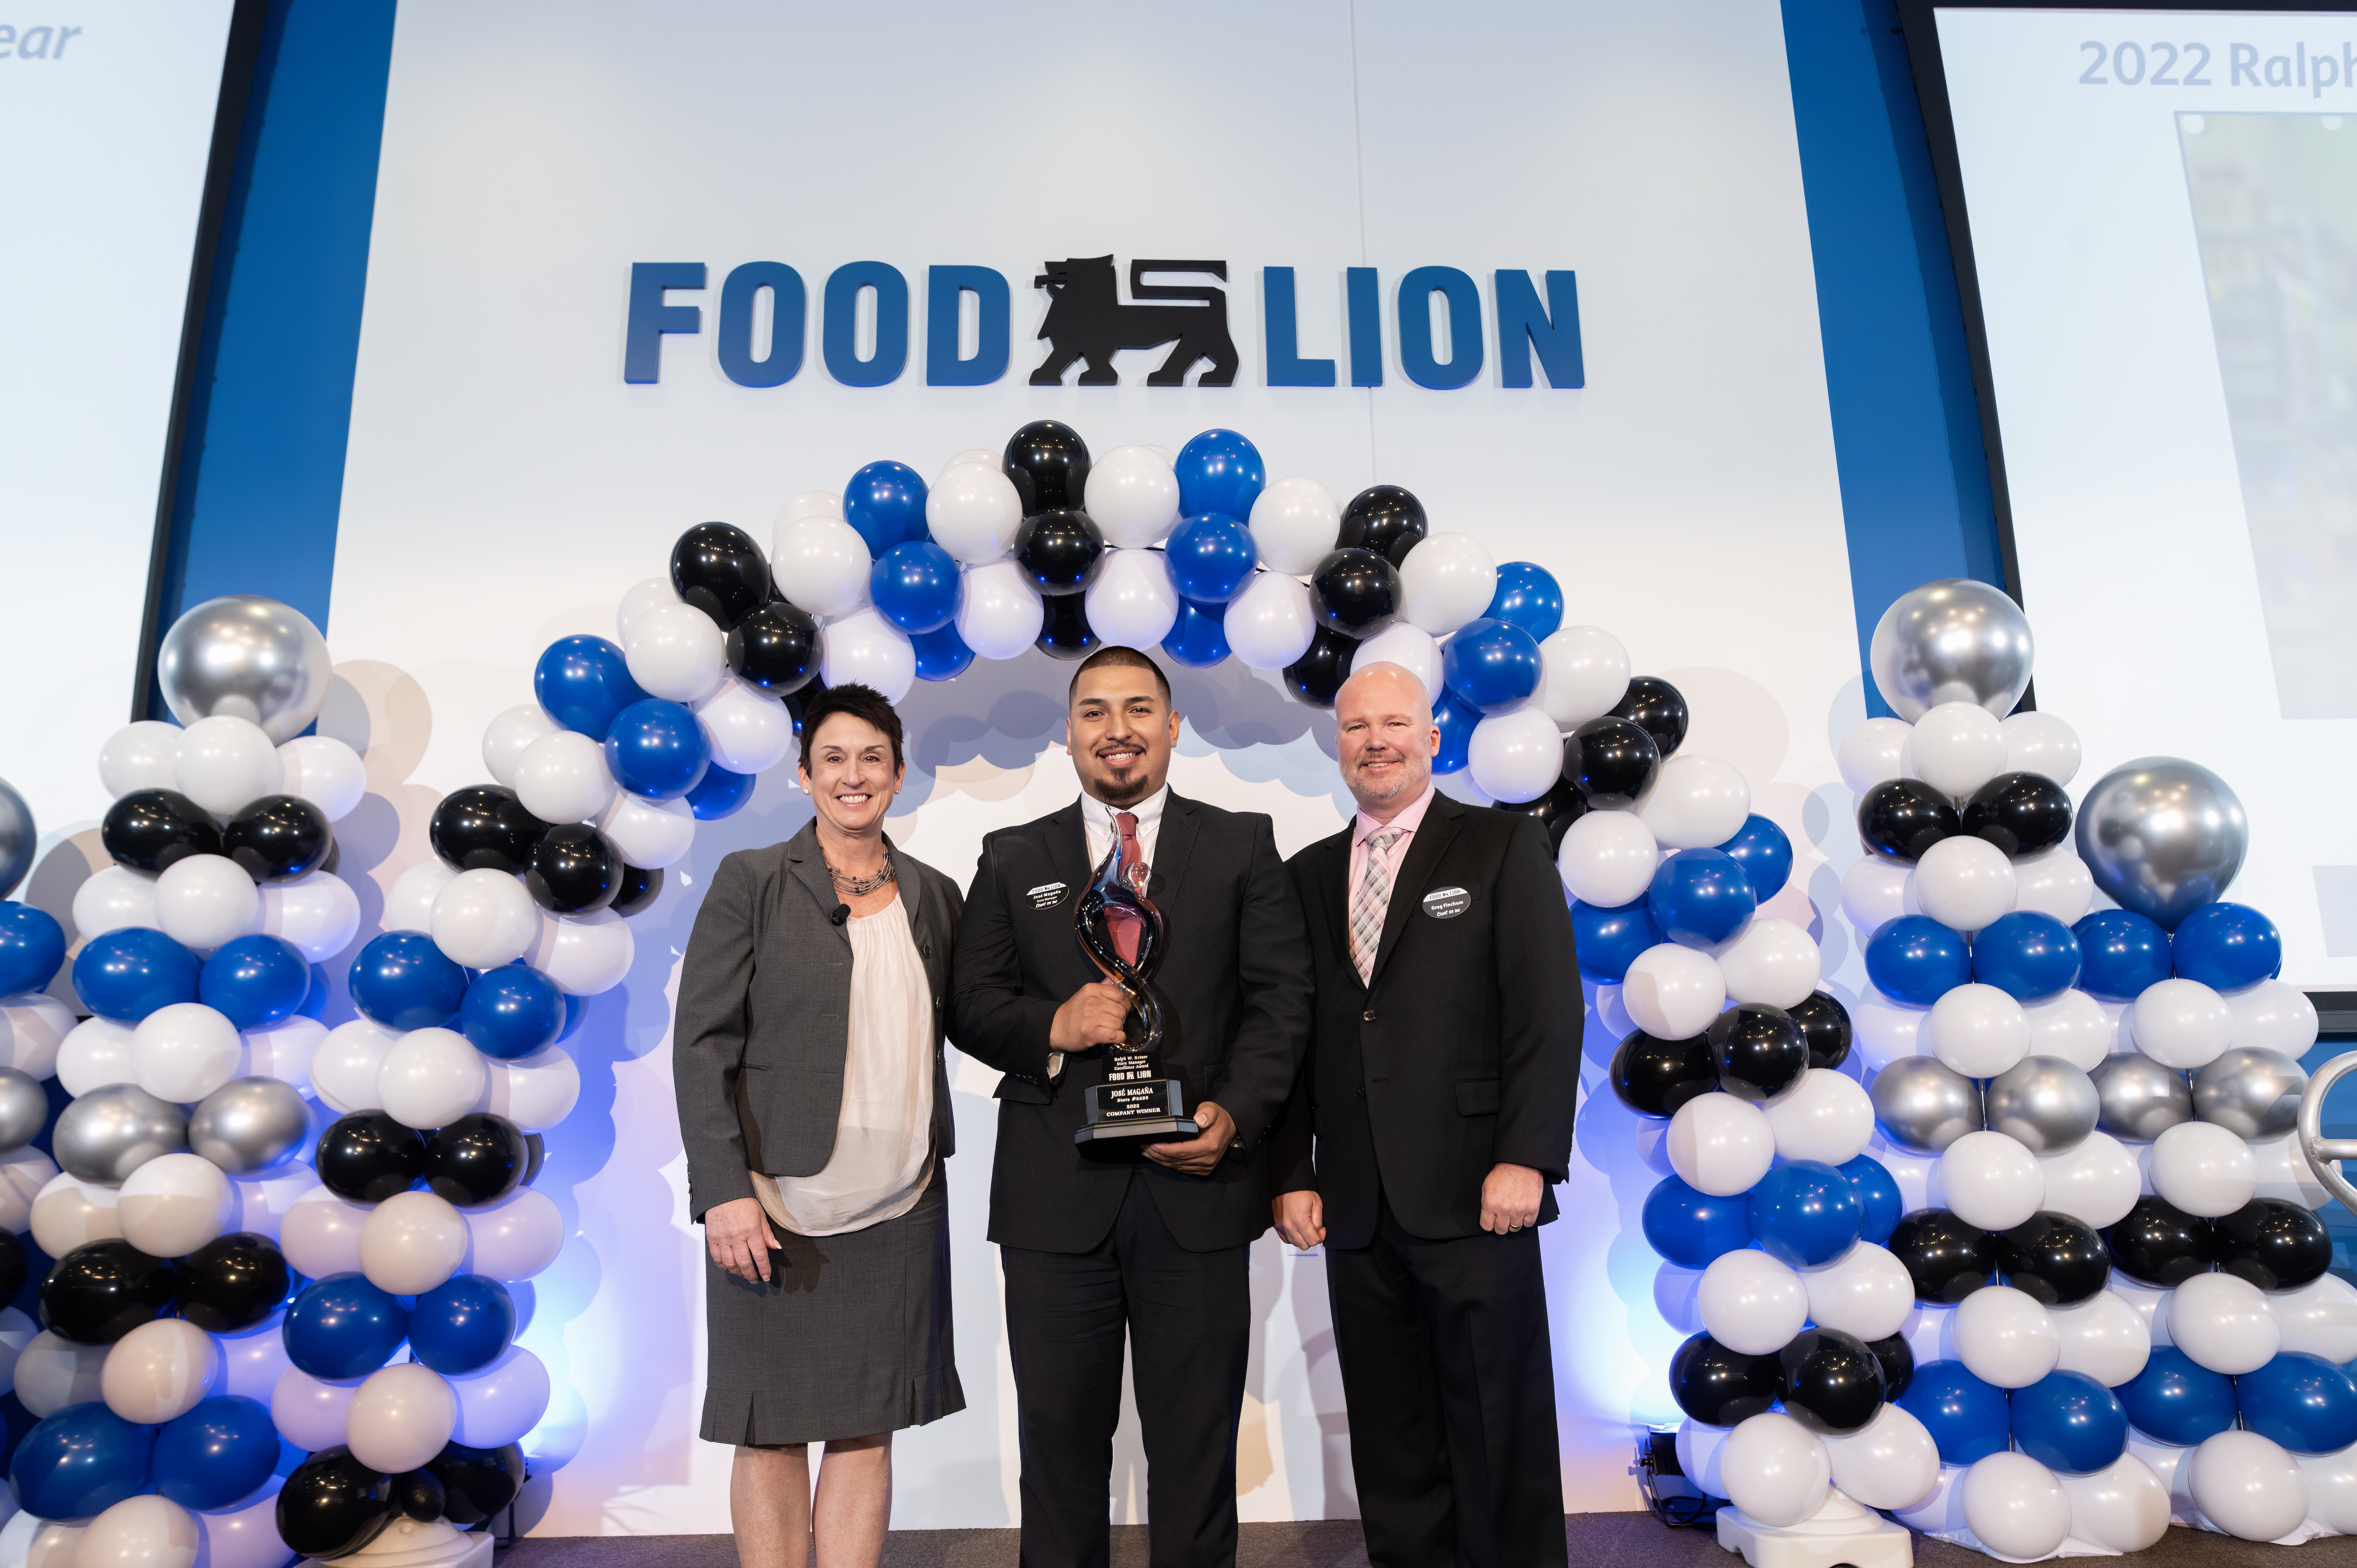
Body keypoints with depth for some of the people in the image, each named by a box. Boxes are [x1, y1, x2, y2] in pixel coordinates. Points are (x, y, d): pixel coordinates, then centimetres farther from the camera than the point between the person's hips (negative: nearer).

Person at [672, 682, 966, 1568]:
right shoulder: (750, 882, -3)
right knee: (773, 1434, 8)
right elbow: (702, 1042, -7)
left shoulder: (934, 896, 9)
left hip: (899, 1206, 3)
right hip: (776, 1205, -3)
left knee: (867, 1430, 10)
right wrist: (725, 1190, -14)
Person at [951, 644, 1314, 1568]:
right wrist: (1052, 1028, -12)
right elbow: (970, 1003, 7)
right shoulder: (1014, 860, 11)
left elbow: (1281, 996, 1)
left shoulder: (1242, 847, 7)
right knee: (1059, 1434, 12)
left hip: (1196, 1186, -1)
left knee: (1197, 1440, 10)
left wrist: (1236, 1114, -13)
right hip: (1055, 1193, 1)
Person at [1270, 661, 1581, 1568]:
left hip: (1472, 1195, -4)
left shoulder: (1505, 848, 2)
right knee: (1389, 1443, 12)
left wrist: (1525, 1159, -13)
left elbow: (1549, 1010, -5)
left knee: (1497, 1433, 4)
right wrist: (1291, 1175, 5)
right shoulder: (1308, 875, 14)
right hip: (1355, 1209, 4)